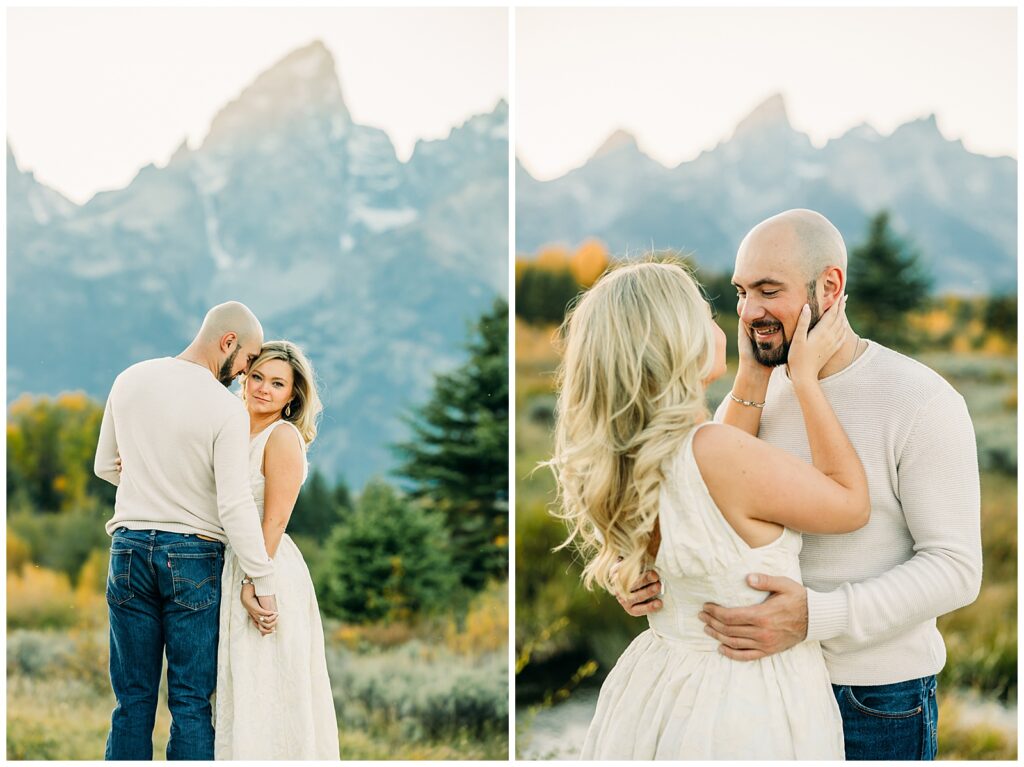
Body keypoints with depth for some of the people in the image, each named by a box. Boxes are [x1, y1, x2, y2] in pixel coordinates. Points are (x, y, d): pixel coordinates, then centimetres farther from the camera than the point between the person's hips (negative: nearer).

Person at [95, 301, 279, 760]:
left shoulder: (130, 380, 3)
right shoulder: (227, 409, -13)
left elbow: (106, 467, 14)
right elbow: (235, 506, -17)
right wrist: (262, 583, -12)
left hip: (129, 549, 4)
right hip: (193, 556, -4)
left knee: (133, 700, 10)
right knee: (191, 702, 4)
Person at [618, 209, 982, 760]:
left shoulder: (923, 403, -15)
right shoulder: (750, 396, 2)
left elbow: (955, 569, -19)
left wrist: (814, 616, -31)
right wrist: (655, 572, -17)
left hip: (877, 696, -5)